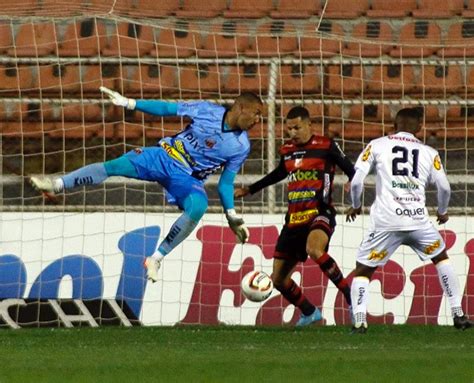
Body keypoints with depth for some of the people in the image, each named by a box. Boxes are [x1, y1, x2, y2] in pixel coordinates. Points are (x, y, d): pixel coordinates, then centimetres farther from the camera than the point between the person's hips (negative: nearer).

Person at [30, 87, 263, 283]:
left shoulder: (241, 146, -3)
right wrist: (128, 103, -3)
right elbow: (167, 109, 0)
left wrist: (232, 217, 1)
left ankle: (156, 260, -23)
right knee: (113, 166, -17)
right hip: (165, 157, 0)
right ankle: (56, 184, 1)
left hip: (189, 179, 0)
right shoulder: (207, 111, -8)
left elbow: (226, 183, 6)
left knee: (198, 207, -33)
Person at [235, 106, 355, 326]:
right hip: (294, 220, 7)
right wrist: (250, 190, 41)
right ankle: (309, 313, 28)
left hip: (319, 214, -7)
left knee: (313, 249, -40)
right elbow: (278, 174, 34)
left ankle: (350, 297, -29)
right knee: (278, 279, 5)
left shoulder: (326, 146, -3)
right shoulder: (287, 151, 14)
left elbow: (351, 171, -3)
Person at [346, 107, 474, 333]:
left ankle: (359, 321, -9)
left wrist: (356, 206, 19)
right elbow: (444, 187, 6)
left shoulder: (377, 146, 7)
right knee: (441, 257, 26)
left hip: (386, 221, -1)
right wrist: (442, 211, 26)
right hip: (418, 220, 2)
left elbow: (356, 181, 0)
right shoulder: (429, 153, 12)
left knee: (362, 270, 11)